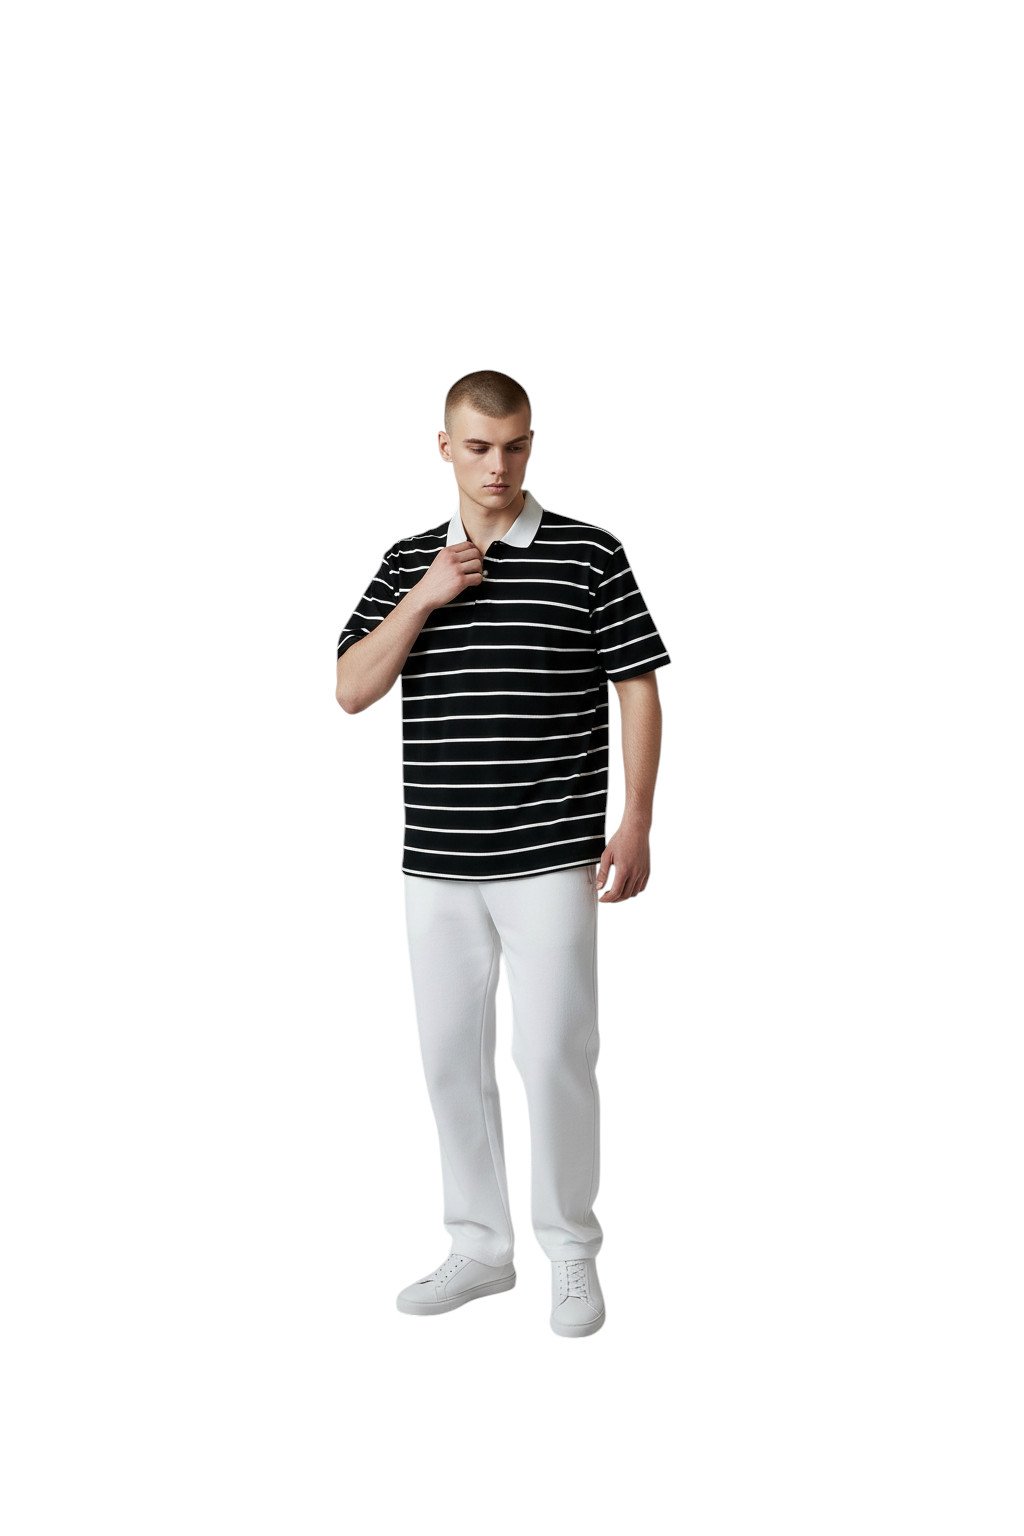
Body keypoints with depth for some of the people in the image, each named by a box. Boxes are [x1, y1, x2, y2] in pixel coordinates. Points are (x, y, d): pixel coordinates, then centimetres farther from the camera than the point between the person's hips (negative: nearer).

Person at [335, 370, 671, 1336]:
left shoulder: (589, 552, -1)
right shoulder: (408, 562, 9)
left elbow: (638, 688, -1)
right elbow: (351, 692, 1)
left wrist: (636, 821, -9)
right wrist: (425, 597, -11)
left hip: (551, 858, -4)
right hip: (437, 863, 4)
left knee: (555, 1055, -1)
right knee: (451, 1057, 10)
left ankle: (573, 1254, 18)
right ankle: (480, 1247, 27)